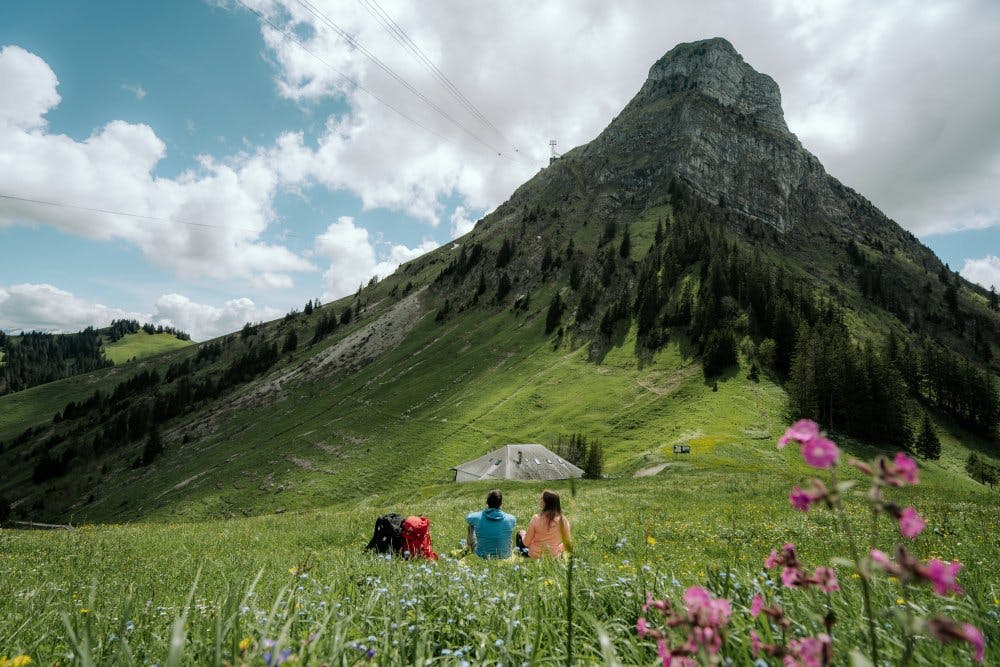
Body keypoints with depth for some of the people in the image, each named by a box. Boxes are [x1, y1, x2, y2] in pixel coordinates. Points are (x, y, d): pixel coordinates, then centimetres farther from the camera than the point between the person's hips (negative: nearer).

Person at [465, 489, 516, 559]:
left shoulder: (477, 517, -20)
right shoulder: (510, 519, -18)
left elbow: (467, 518, 5)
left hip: (482, 556, -1)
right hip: (504, 556, 1)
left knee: (471, 526, 20)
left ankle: (469, 549, 49)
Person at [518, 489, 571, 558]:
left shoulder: (536, 518, -20)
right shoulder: (563, 520, -15)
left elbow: (526, 543, -10)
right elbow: (567, 542, -4)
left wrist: (523, 534, 12)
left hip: (536, 556, -3)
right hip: (555, 555, 3)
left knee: (519, 534, 22)